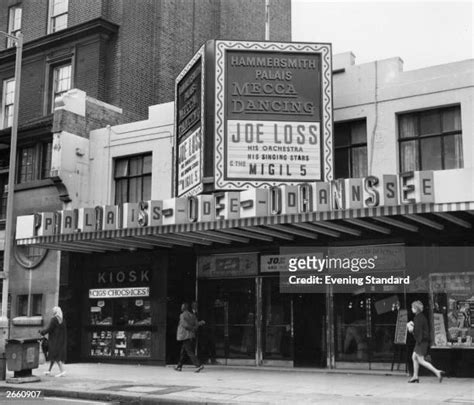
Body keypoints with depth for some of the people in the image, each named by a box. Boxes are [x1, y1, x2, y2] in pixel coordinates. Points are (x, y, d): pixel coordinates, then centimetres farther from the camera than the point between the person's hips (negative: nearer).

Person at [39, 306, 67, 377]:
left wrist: (41, 332, 1)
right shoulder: (63, 320, 5)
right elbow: (64, 331, 8)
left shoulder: (53, 319, -15)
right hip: (61, 340, 7)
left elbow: (48, 329, -15)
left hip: (54, 340, -7)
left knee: (55, 356, -6)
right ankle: (49, 370, 26)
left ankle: (62, 371, -16)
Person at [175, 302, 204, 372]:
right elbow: (196, 325, 3)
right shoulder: (192, 315, 11)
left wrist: (192, 329, -7)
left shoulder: (182, 315, -9)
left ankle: (199, 365, -17)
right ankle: (179, 366, 23)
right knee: (183, 352, 17)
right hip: (191, 336, 8)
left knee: (190, 352, -8)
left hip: (185, 336, -8)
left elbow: (185, 325, -18)